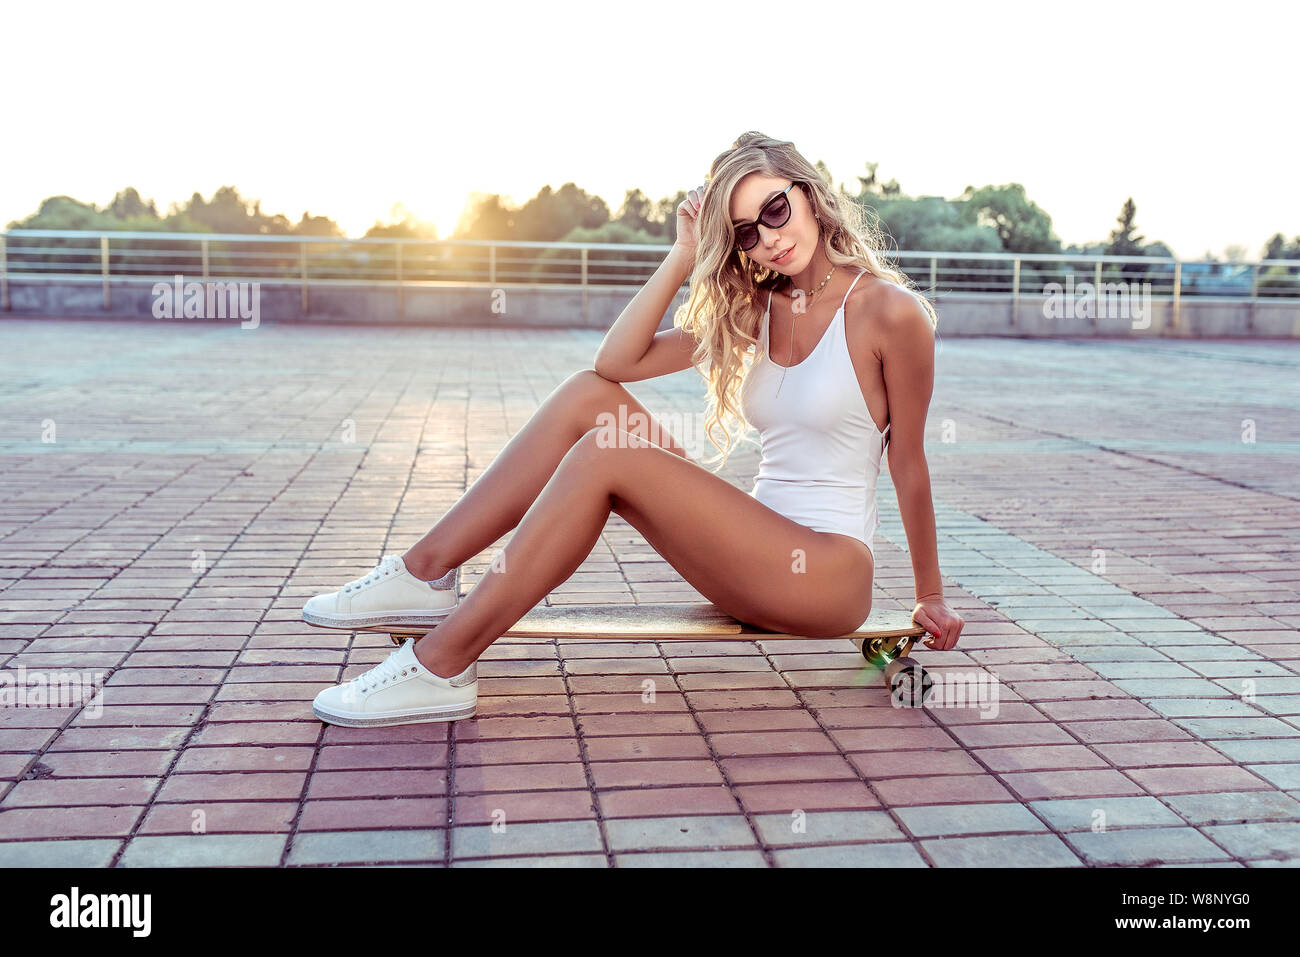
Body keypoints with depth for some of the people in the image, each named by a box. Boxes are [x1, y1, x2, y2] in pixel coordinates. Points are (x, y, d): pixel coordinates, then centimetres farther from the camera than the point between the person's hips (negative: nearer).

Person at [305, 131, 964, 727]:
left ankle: (443, 666, -21)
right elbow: (619, 361, 1)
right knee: (590, 394, -8)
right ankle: (427, 572, -7)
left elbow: (909, 463, -2)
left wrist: (931, 598, 7)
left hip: (829, 573, -6)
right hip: (753, 548, 6)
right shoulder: (754, 312, 10)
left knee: (606, 453, -24)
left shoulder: (887, 310, -8)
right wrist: (685, 256, -4)